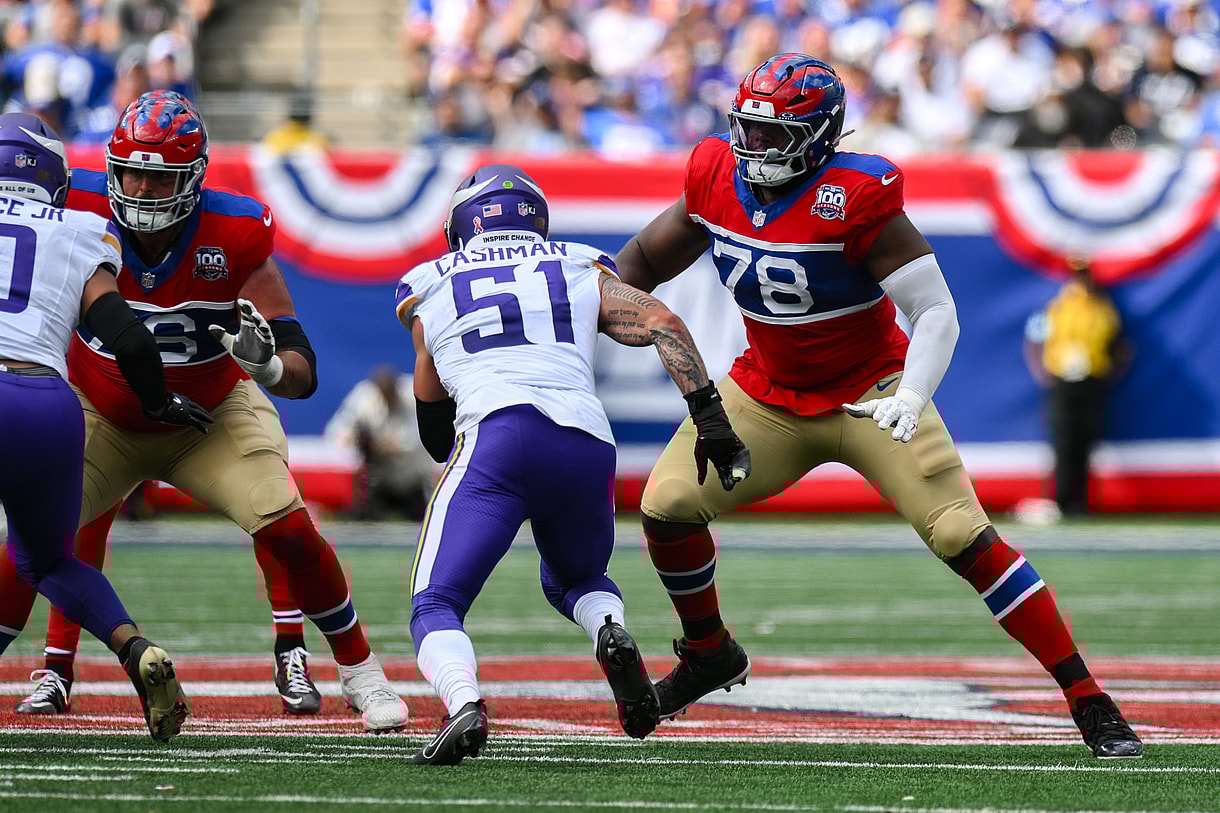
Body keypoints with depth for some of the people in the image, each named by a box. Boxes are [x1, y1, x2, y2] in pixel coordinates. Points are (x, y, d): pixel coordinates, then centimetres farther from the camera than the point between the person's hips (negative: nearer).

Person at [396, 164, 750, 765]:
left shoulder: (430, 291, 25)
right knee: (575, 579, 29)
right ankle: (611, 632, -7)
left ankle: (463, 705, -31)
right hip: (588, 444, 3)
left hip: (497, 434, -3)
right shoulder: (582, 273, 26)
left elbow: (436, 436, 32)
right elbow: (662, 323, 8)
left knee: (435, 606, 2)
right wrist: (711, 418, 5)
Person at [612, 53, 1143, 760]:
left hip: (869, 391, -5)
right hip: (768, 395, 5)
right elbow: (645, 262, 12)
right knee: (666, 508, -7)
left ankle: (1091, 703, -13)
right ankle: (709, 655, 21)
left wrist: (911, 400, -35)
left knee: (965, 537, -17)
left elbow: (937, 314, -23)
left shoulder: (856, 198, -24)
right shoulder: (718, 178, -7)